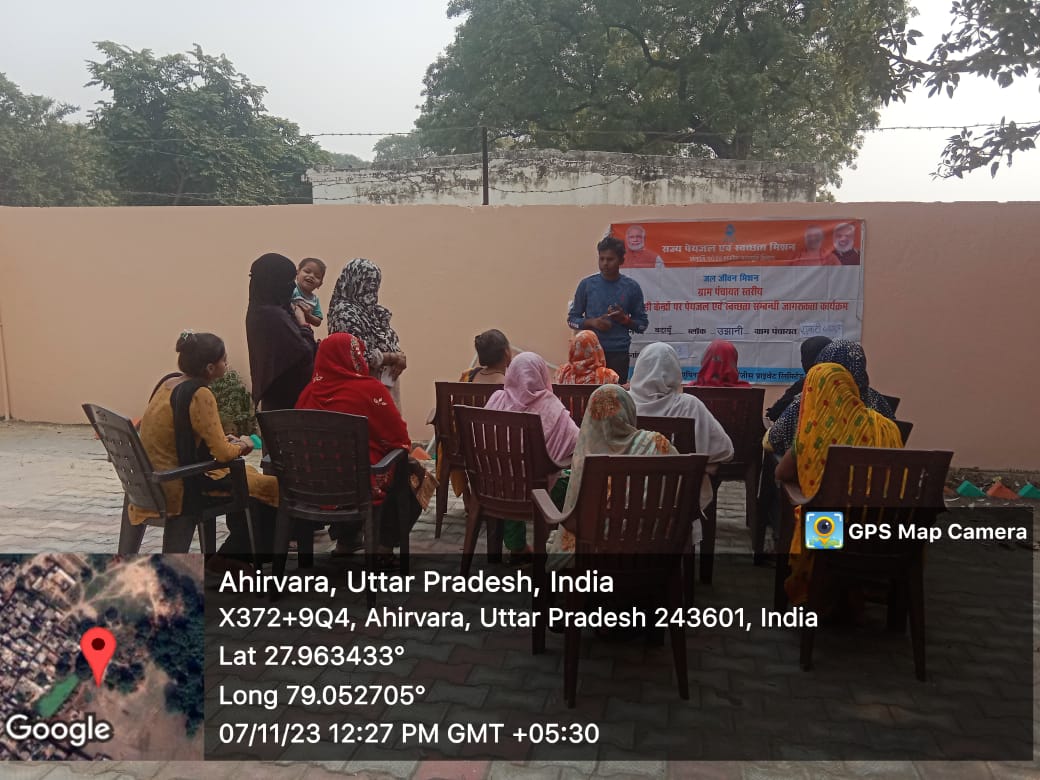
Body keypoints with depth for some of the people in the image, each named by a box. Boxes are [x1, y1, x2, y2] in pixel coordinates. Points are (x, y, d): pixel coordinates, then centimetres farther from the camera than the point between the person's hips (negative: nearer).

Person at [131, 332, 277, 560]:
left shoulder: (169, 383, 5)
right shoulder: (199, 394, -21)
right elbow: (224, 453, -22)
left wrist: (224, 441, 8)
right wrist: (241, 445, -1)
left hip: (157, 482, 9)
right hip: (181, 488, -9)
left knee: (244, 475, 24)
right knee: (270, 487, 1)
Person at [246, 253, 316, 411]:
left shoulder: (258, 311, 7)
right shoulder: (275, 314, -23)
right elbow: (305, 353, -22)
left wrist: (292, 316, 7)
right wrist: (303, 324, -9)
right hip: (289, 395, -10)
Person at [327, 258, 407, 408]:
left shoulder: (368, 309, 12)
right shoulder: (345, 313, -14)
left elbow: (388, 343, 18)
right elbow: (363, 357, -22)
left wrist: (399, 358, -4)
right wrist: (396, 358, -11)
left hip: (386, 383, 9)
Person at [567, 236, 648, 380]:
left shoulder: (632, 287, 4)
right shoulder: (587, 284, 3)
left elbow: (642, 324, 9)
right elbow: (572, 319, 7)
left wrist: (625, 319, -10)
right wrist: (592, 322, -11)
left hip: (619, 353, 0)